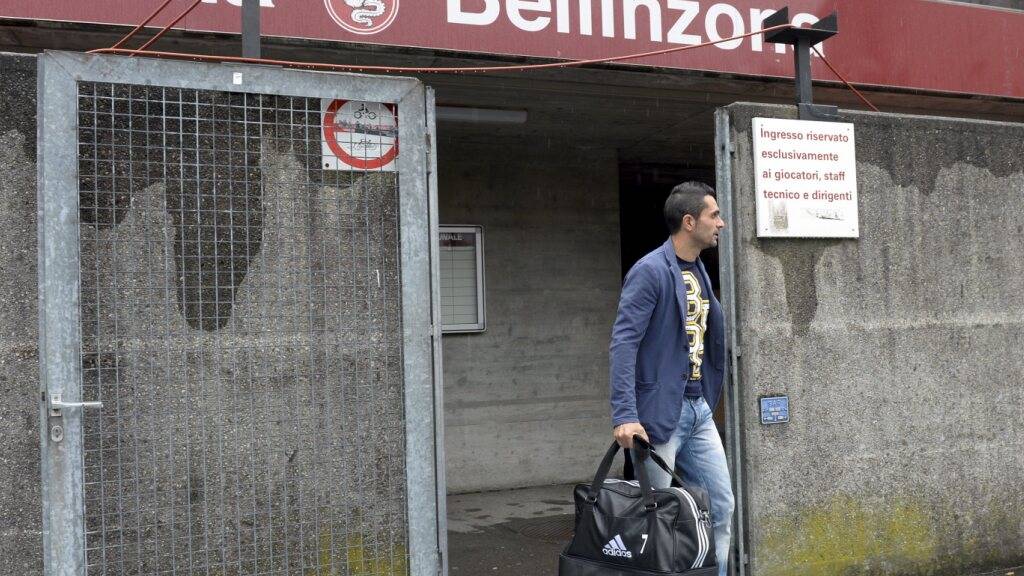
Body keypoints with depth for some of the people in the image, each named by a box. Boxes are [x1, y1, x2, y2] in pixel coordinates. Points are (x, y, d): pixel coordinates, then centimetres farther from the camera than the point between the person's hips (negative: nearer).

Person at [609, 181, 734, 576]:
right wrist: (624, 415, -27)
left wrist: (707, 399, 16)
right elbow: (624, 343, -20)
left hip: (699, 410, 8)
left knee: (720, 508, 10)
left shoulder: (699, 272, 14)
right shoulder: (651, 271, -13)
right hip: (660, 412, -8)